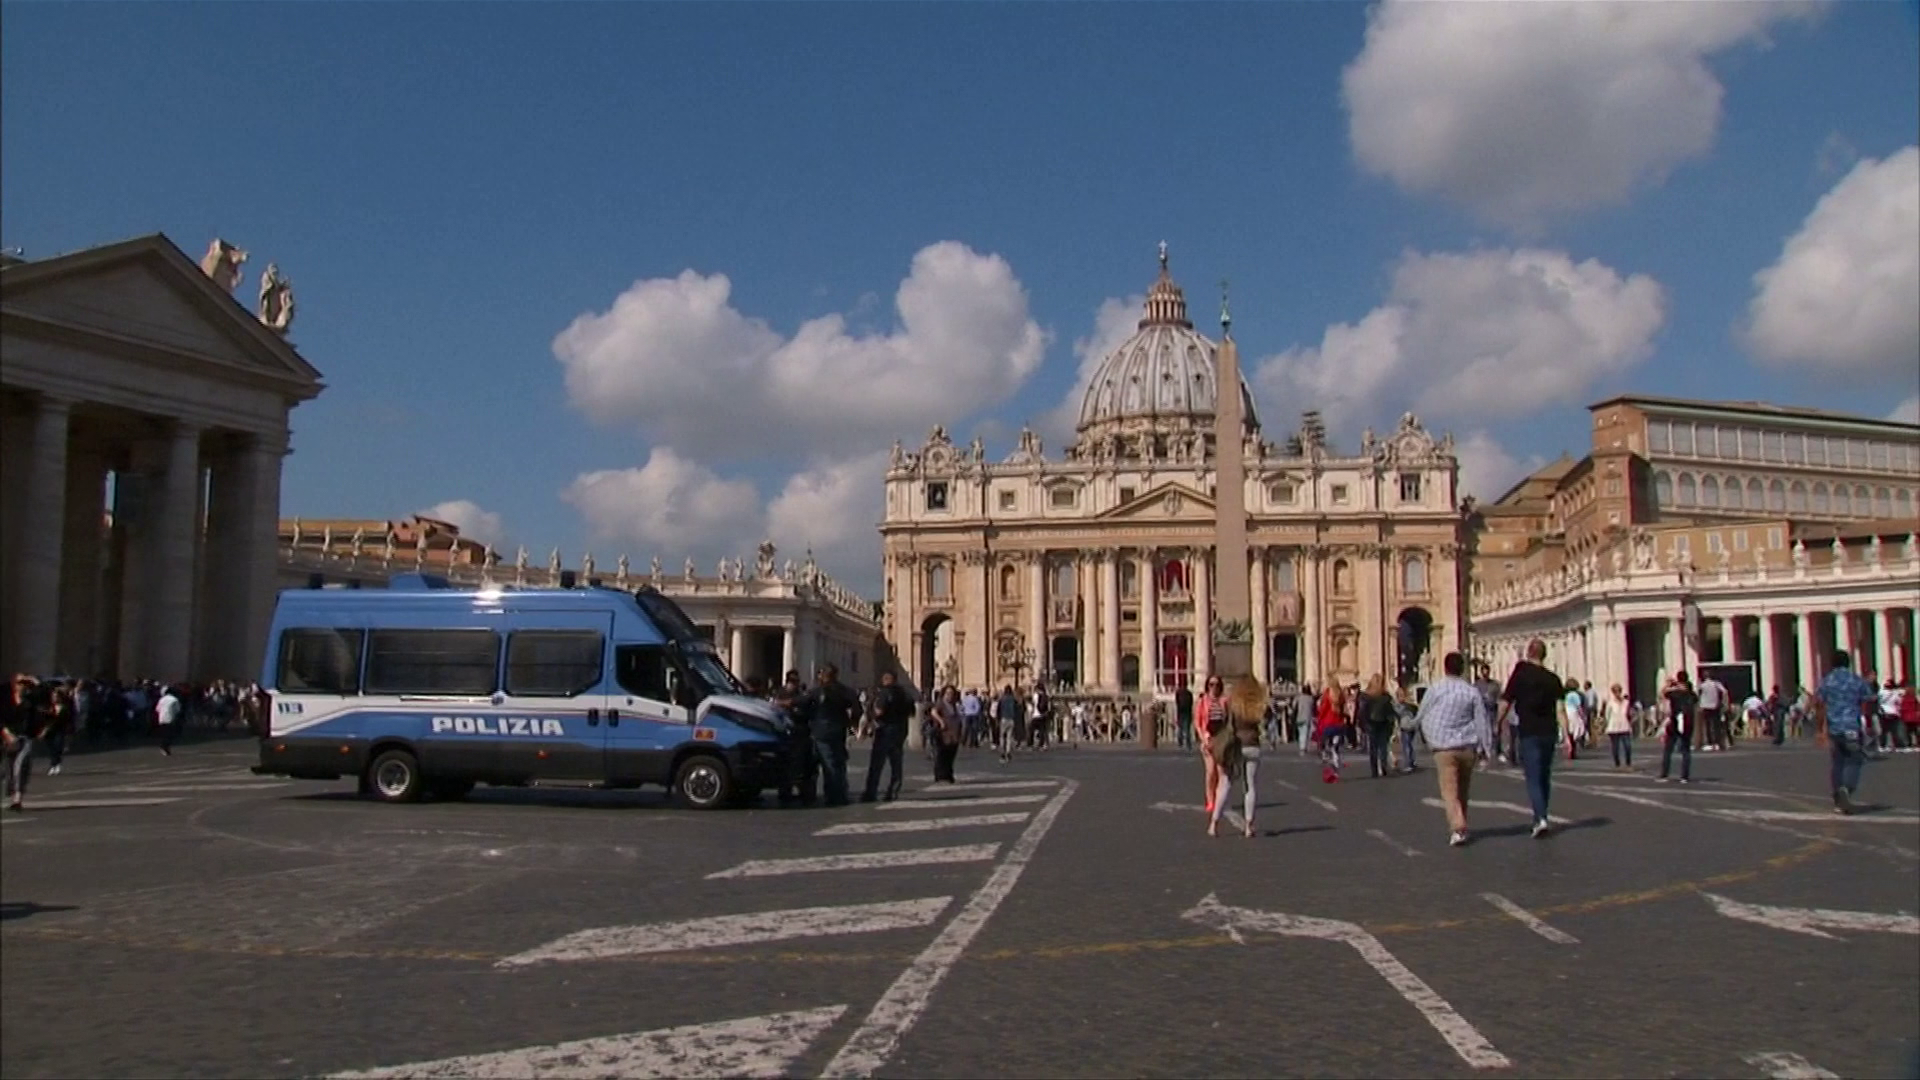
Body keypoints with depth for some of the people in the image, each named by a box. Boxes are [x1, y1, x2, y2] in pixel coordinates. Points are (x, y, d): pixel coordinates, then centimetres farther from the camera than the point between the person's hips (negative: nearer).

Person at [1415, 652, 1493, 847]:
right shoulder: (1472, 691, 0)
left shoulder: (1435, 690, -4)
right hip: (1468, 747, 3)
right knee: (1463, 791, 18)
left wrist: (1429, 739, 20)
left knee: (1450, 791, -4)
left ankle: (1458, 829, -20)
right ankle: (1459, 827, 29)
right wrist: (1486, 748, 7)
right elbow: (1482, 720, 0)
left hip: (1444, 748, -3)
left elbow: (1421, 718, 3)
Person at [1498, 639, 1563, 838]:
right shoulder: (1553, 679, 5)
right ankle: (1541, 818, 25)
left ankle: (1541, 819, -20)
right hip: (1549, 732, 4)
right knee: (1545, 778, 17)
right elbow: (1560, 708, -3)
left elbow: (1505, 704, -4)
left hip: (1529, 733, -4)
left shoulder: (1520, 676, -5)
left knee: (1533, 779, -4)